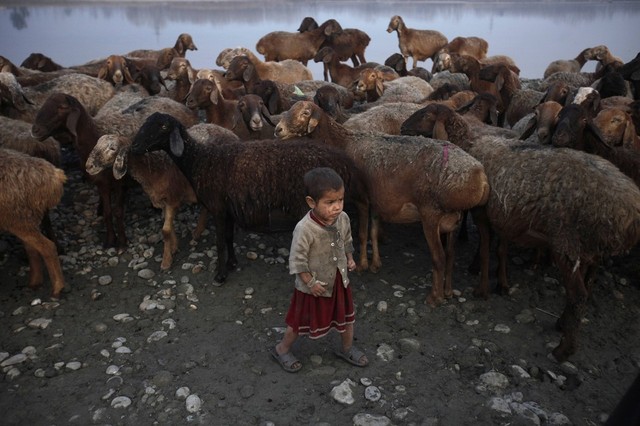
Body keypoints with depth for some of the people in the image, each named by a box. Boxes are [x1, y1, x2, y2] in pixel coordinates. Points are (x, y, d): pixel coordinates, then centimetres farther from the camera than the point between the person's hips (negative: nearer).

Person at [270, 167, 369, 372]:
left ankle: (347, 348, 49)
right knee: (301, 321, 15)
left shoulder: (343, 219, -13)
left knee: (346, 315, 22)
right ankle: (282, 349, 41)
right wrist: (310, 282, -19)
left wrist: (350, 259, -3)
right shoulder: (304, 229, -32)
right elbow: (297, 261, -23)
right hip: (314, 285, -5)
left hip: (339, 280, 6)